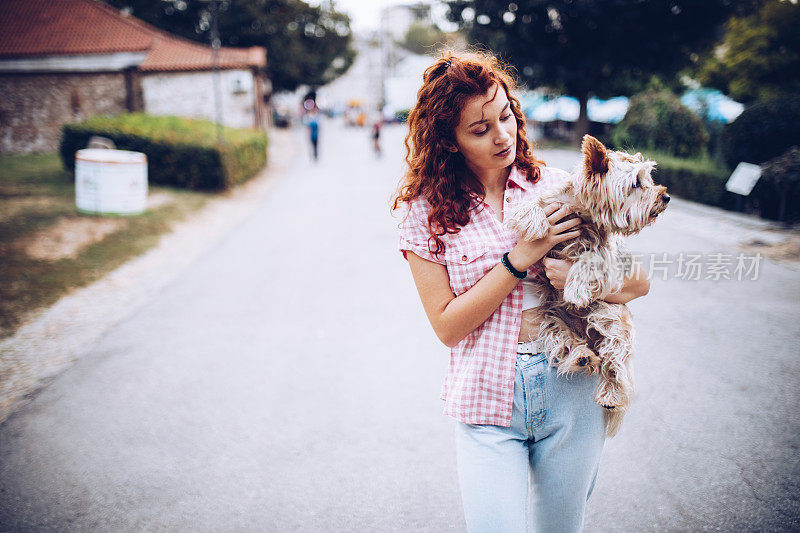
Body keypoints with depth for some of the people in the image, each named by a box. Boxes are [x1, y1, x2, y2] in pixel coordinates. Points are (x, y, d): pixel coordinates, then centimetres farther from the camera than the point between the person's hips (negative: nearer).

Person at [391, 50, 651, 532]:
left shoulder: (553, 185, 0)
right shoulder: (426, 210, -5)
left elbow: (638, 279, 4)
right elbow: (447, 325, -10)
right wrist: (520, 257, -17)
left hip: (571, 389, 3)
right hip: (488, 401, -2)